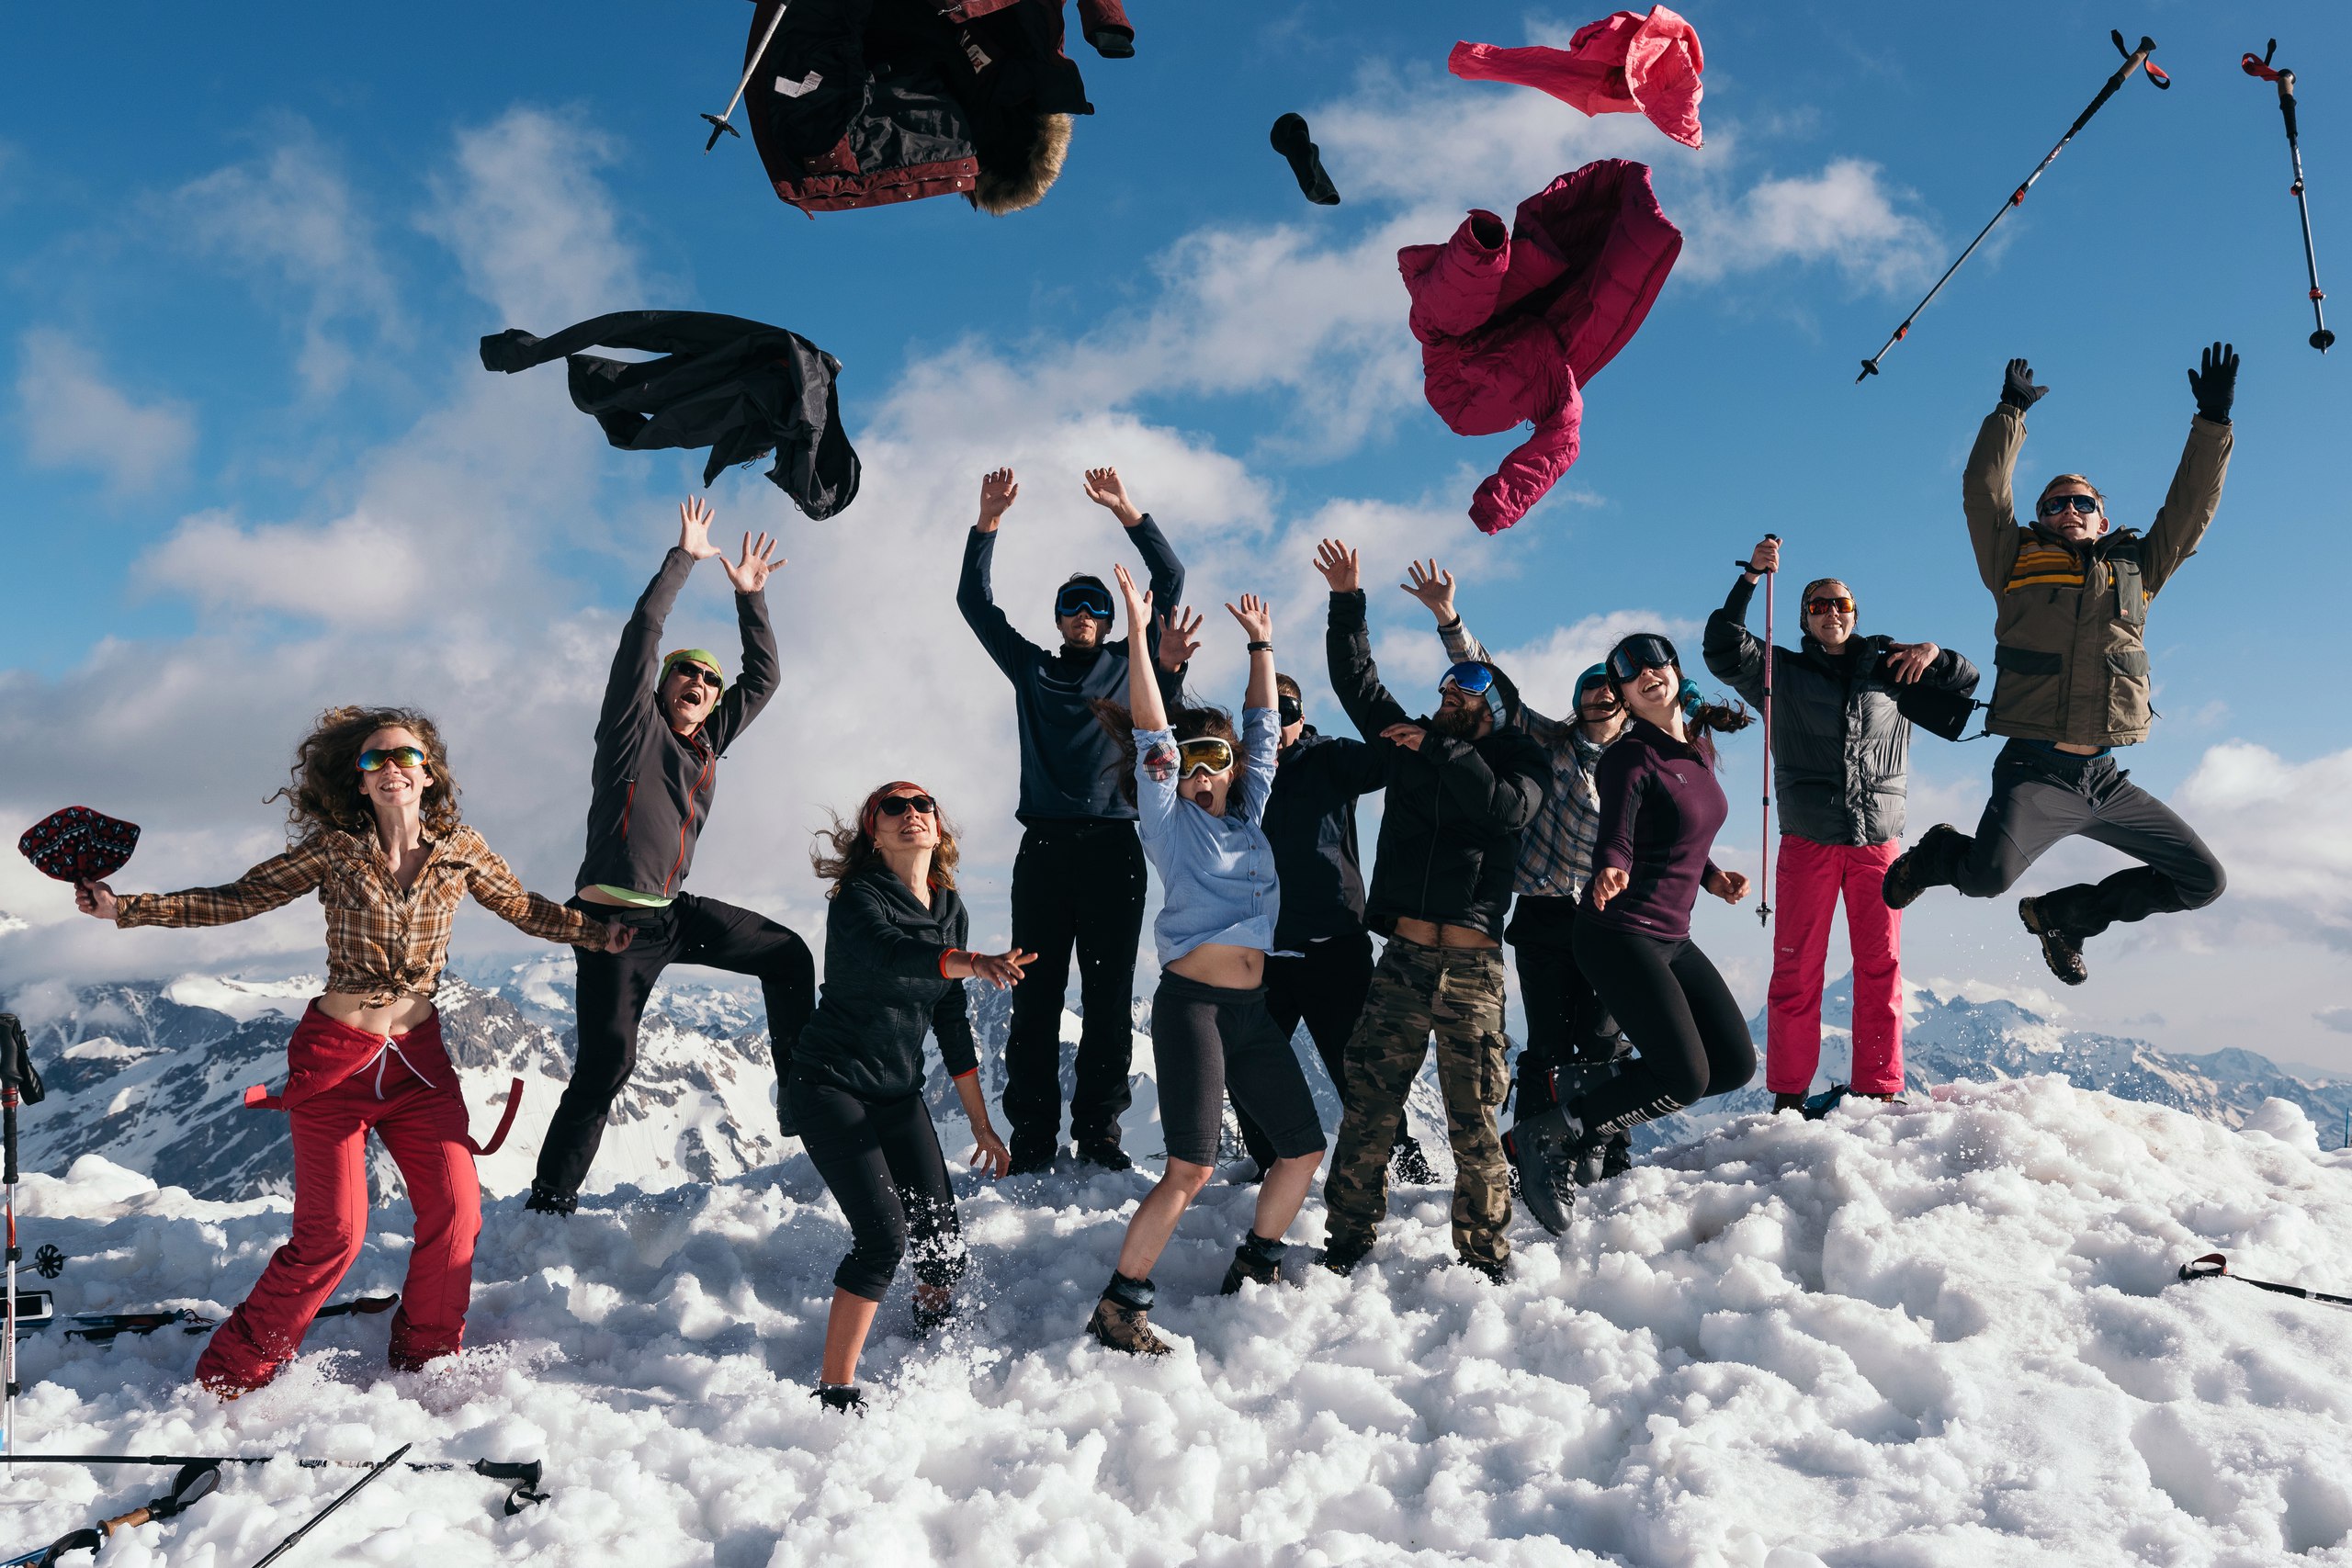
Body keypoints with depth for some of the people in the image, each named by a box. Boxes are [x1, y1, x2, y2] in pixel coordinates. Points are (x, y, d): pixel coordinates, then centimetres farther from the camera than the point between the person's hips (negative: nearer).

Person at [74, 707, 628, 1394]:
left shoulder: (460, 849, -2)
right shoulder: (336, 848, -7)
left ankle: (426, 1356, 21)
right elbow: (238, 899, -2)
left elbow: (523, 907, 12)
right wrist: (126, 906, -8)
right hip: (335, 1058, -2)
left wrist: (595, 933, 5)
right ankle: (234, 1372, 20)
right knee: (331, 1234, -4)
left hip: (419, 1059, 3)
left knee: (456, 1210, -5)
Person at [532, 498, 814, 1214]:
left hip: (676, 912, 8)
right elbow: (642, 632, -13)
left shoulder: (709, 740, 13)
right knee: (607, 1064, -13)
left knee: (788, 956, 9)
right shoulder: (635, 725, -3)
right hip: (614, 920, -7)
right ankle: (550, 1197, -3)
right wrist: (684, 558, -8)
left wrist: (749, 596, 17)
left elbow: (762, 678, 20)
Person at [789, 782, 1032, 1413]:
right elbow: (887, 952, -40)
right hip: (830, 1085, -6)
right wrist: (971, 961, -58)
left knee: (942, 1243, 1)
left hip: (899, 1094, 6)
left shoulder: (950, 910, 5)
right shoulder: (858, 897, -15)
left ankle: (933, 1339, 33)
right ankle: (835, 1390, -8)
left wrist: (981, 1123, 12)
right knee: (884, 1233, -20)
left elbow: (952, 1021, 11)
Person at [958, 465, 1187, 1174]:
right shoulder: (1032, 669, 19)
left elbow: (1170, 580, 10)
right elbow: (974, 600, 18)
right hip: (1044, 846, 1)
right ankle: (1032, 1136, 0)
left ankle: (1100, 1131, 3)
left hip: (1113, 845, -1)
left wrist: (1125, 511, 2)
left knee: (1109, 995, -1)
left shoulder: (1128, 662, 16)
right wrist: (989, 521, 8)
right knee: (1035, 995, -2)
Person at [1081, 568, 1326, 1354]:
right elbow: (1151, 732, -9)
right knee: (1192, 1169, -14)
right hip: (1192, 1004, -7)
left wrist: (1261, 644, 25)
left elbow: (1262, 725, 22)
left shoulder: (1248, 814, 15)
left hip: (1252, 1010, 7)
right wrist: (1138, 633, -14)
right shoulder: (1168, 818, 0)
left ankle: (1252, 1272, 28)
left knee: (1304, 1148, 10)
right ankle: (1117, 1309, -7)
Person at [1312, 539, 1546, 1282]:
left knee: (1474, 1117, 0)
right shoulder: (1413, 744, 16)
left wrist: (1439, 751, -12)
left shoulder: (1517, 765, 7)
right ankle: (1349, 1235, 9)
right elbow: (1359, 686, 13)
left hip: (1471, 963, -2)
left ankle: (1484, 1252, 11)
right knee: (1369, 1103, 0)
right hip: (1403, 955, 3)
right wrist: (1347, 602, 6)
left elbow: (1507, 806, -15)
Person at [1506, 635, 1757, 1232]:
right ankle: (1542, 1135, -3)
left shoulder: (1699, 747, 10)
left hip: (1672, 938, 9)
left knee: (1735, 1064, 6)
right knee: (1685, 1077, -15)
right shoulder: (1630, 757, -13)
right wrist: (1611, 872, -47)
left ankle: (1583, 1133, 12)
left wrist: (1711, 877, 10)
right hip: (1621, 936, -9)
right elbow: (1616, 837, -26)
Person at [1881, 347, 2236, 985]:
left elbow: (2192, 506, 18)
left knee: (2203, 879, 5)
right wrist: (2012, 409, 6)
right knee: (1988, 875, -30)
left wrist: (2213, 421, 12)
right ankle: (1939, 853, 8)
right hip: (2034, 771, -5)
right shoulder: (2018, 563, 10)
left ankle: (2062, 914, 22)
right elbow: (1983, 489, 3)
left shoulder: (2134, 569, 19)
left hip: (2105, 779, 5)